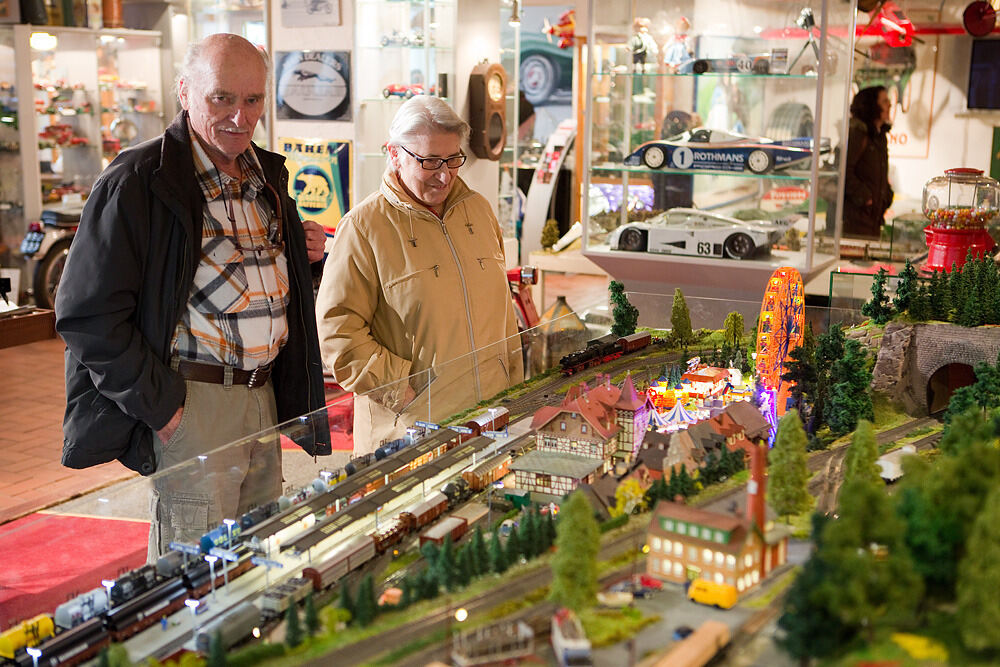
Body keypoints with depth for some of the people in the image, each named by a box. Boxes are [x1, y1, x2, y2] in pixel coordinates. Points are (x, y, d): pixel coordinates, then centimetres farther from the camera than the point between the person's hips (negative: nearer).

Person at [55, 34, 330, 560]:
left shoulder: (268, 176, 12)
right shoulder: (138, 181, -12)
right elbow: (88, 314, -15)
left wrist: (304, 255, 4)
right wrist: (157, 406, -16)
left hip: (264, 394, 7)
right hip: (191, 401, -7)